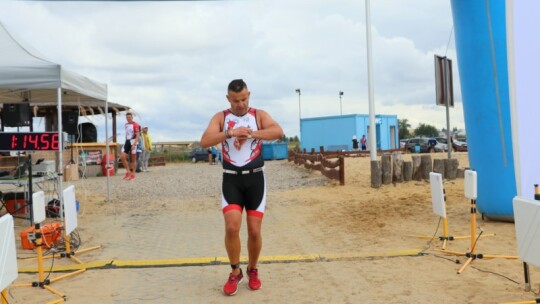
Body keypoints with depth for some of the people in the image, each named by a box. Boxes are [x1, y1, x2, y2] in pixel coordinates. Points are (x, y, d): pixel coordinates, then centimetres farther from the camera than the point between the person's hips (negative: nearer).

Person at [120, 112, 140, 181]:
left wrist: (134, 144, -23)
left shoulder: (135, 125, -8)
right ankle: (128, 171, 4)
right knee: (122, 157, -9)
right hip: (127, 142, 6)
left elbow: (137, 136, -14)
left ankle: (133, 174, 12)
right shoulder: (126, 124, 14)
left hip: (133, 142, -6)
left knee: (133, 159, 2)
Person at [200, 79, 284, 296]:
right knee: (231, 227, -13)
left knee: (254, 231, 2)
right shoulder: (220, 117, 3)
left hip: (255, 178, 0)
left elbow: (278, 132, -18)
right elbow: (204, 141, -13)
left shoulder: (259, 115, 1)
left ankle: (253, 270, 28)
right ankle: (235, 272, 11)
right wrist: (230, 133, -25)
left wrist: (250, 133, -26)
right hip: (231, 179, 0)